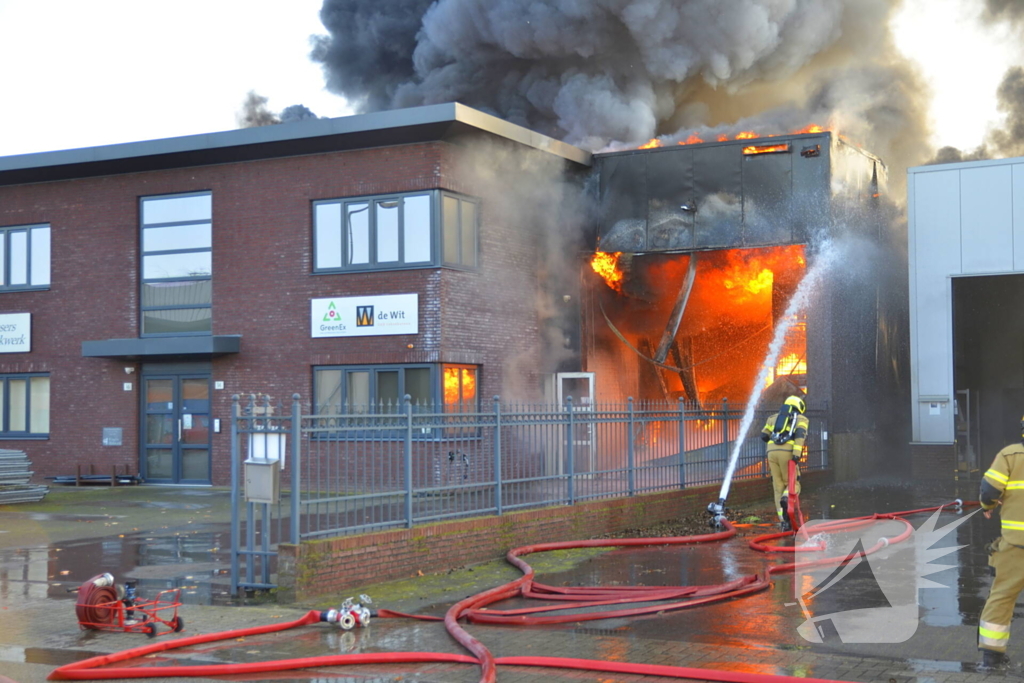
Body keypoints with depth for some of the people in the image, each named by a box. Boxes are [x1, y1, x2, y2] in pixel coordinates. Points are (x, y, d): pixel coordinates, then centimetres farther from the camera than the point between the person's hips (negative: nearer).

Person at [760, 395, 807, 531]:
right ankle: (787, 498, -28)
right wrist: (797, 453, -17)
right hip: (787, 452, -3)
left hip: (772, 452, 3)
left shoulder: (774, 417, 26)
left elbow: (764, 435, 19)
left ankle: (784, 522, 7)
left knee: (778, 487, 10)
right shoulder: (802, 419, 14)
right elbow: (800, 434, -6)